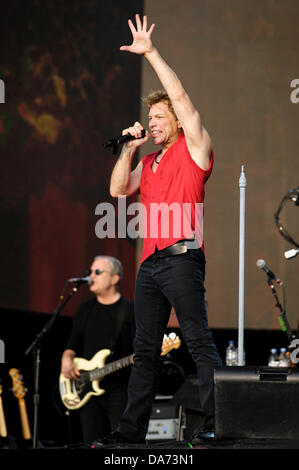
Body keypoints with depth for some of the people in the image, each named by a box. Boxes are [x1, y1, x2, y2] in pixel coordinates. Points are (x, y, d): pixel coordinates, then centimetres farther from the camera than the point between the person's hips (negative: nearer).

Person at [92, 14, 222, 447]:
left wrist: (151, 53, -2)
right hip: (150, 261, 8)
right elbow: (118, 190, 16)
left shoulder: (193, 149, 5)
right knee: (145, 350, 7)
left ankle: (215, 424, -15)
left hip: (182, 257, -8)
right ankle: (132, 429, 7)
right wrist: (129, 148, 10)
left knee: (199, 342, -12)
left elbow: (180, 95, -4)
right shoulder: (148, 165, 24)